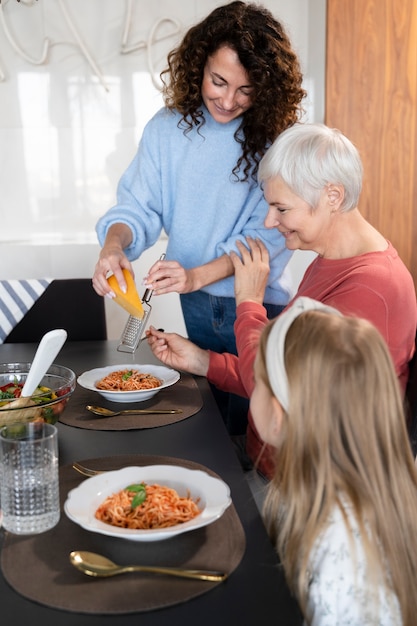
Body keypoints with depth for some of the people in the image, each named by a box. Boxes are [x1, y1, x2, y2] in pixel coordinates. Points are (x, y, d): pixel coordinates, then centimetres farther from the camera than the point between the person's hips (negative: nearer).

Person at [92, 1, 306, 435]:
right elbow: (138, 206, -2)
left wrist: (196, 275, -30)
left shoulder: (275, 138, -13)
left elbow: (267, 234, -18)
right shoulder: (168, 128, -4)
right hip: (196, 305, 4)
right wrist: (114, 246, -23)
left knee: (248, 428, 6)